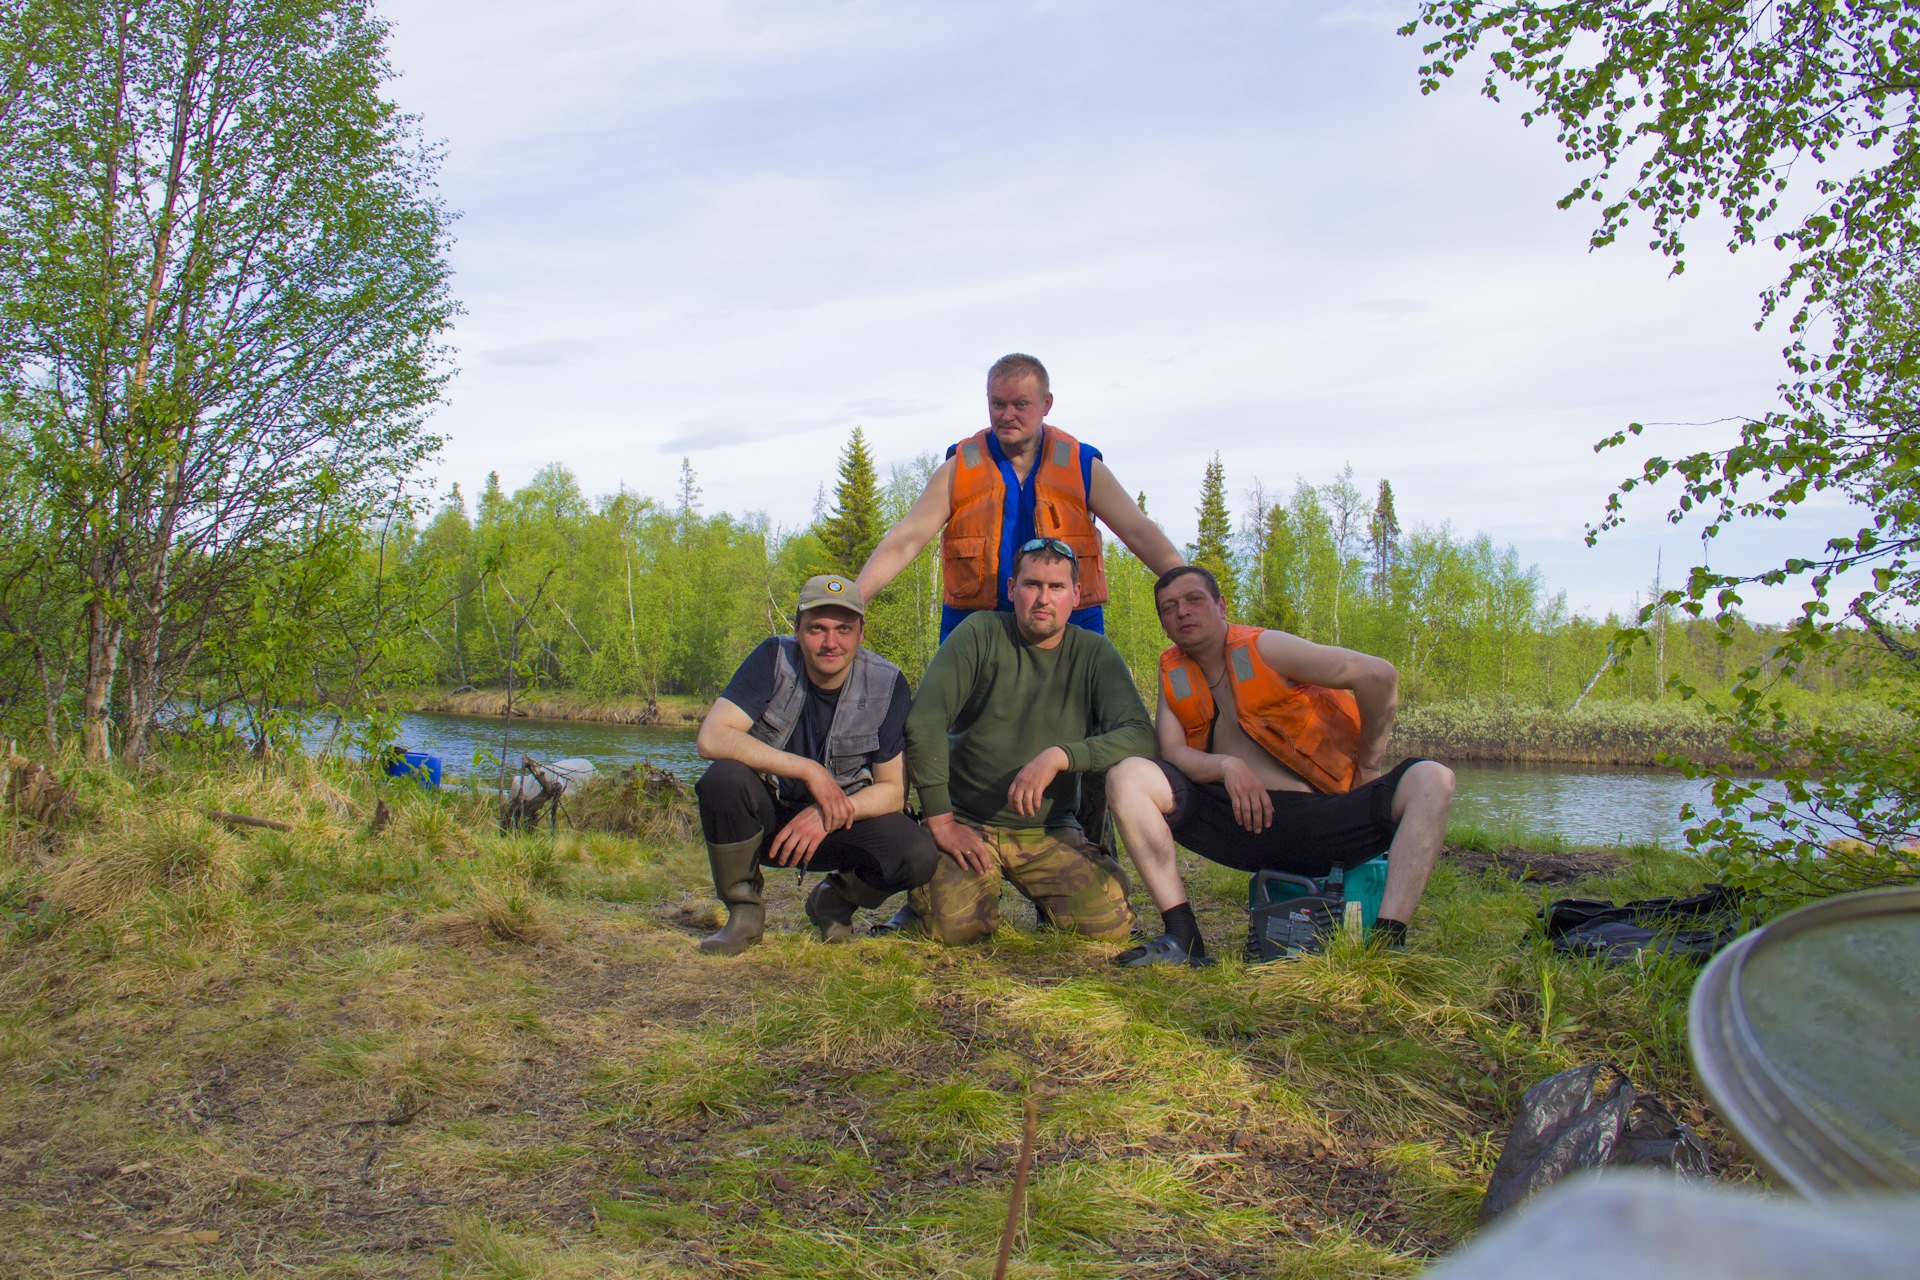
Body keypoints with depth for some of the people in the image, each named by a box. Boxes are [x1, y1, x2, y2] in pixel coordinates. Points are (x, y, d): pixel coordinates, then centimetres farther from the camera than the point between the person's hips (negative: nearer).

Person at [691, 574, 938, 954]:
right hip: (765, 816, 0)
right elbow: (712, 738, -26)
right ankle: (744, 910, -9)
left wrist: (828, 815, -28)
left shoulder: (887, 685, -11)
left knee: (919, 855, -27)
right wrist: (808, 770, -31)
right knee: (724, 778, -33)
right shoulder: (774, 659, -14)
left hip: (840, 823, 1)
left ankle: (834, 900, 7)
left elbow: (893, 790, -9)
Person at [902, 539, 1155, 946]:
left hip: (1049, 832, 2)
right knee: (955, 925, -25)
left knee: (1111, 923, -18)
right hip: (968, 824, -2)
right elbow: (924, 722, -11)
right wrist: (940, 821, -12)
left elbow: (1140, 735, -11)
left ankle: (1045, 897, 16)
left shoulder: (1094, 653, 0)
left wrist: (1060, 756, -26)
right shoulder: (980, 634, -6)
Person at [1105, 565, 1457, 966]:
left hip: (1324, 819, -2)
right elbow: (1172, 753, 0)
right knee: (1126, 777, -16)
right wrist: (1226, 767, -19)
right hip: (1246, 820, 3)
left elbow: (1380, 676, -13)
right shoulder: (1174, 673, 10)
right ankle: (1183, 938, -21)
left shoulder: (1263, 649, -5)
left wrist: (1366, 766, -5)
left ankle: (1386, 942, -33)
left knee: (1432, 780, -25)